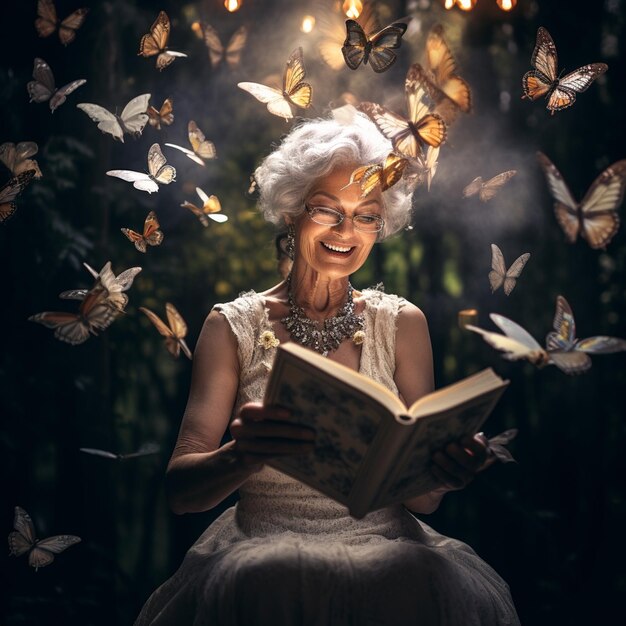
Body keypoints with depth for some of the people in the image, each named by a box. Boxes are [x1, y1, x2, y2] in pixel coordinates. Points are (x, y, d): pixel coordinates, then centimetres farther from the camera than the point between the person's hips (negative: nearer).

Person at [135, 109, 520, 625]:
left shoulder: (402, 324, 11)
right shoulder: (234, 326, 7)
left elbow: (420, 499, 7)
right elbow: (180, 489, -4)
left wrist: (446, 471, -18)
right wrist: (242, 454, -27)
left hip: (383, 544, 1)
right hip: (263, 547, -1)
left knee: (428, 584, -33)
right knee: (262, 584, -36)